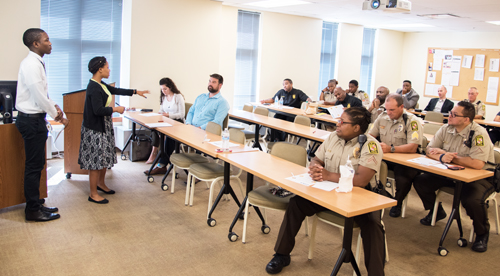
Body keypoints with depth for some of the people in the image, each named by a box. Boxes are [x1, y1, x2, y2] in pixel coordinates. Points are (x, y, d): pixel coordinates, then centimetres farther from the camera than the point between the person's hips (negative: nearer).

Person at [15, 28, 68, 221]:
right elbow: (39, 96, -20)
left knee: (36, 165, 17)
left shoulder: (36, 63, 13)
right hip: (32, 120, -10)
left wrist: (55, 108, 6)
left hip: (35, 119, 10)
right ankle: (33, 211, 10)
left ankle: (35, 205, 29)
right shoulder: (32, 64, -18)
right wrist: (55, 114, -9)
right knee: (33, 166, -1)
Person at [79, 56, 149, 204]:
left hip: (104, 127, 10)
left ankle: (101, 183, 39)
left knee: (105, 157, 20)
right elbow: (98, 110, -28)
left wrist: (136, 92, 24)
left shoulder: (100, 85, 8)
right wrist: (116, 109, -16)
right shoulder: (94, 88, -21)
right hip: (95, 130, -10)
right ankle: (93, 194, 9)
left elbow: (116, 90, 21)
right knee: (96, 160, -2)